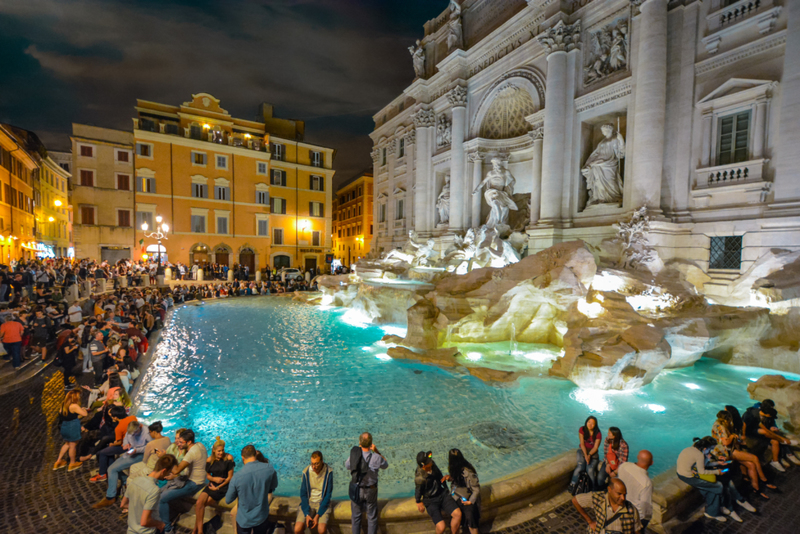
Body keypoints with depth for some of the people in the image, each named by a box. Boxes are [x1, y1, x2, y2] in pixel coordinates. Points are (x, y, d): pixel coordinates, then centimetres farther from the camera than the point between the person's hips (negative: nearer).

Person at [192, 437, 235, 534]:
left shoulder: (228, 458, -11)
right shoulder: (209, 460, 1)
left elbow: (230, 477, -8)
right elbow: (207, 476, 12)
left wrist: (218, 487, -12)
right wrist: (214, 478, -10)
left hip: (223, 486, -4)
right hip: (212, 484, 4)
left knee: (200, 504, -15)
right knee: (199, 502, -20)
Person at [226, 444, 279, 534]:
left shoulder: (236, 477, -22)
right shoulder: (269, 468, -19)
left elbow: (228, 500, -6)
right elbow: (274, 486, 1)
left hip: (244, 520, -1)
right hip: (262, 517, 1)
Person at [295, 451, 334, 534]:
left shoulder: (328, 472, -13)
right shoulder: (306, 472, -9)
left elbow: (328, 495, -9)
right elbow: (303, 494, -3)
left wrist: (317, 515, -15)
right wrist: (307, 514, -13)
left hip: (322, 503, -2)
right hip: (307, 503, 2)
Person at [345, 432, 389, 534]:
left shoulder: (354, 456, -22)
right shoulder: (376, 458, -26)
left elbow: (347, 466, 0)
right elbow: (385, 465, -3)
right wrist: (376, 451, -7)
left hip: (356, 490, 2)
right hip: (370, 491, -1)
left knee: (356, 516, 23)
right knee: (372, 516, 19)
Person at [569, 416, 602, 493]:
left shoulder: (598, 434, -10)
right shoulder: (582, 430, -8)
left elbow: (595, 447, -9)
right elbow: (582, 444, -8)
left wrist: (589, 455, -23)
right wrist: (585, 455, -20)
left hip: (593, 452, 0)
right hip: (583, 450, 0)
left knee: (590, 470, -22)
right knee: (580, 467, -22)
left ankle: (594, 487, 1)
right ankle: (572, 485, -12)